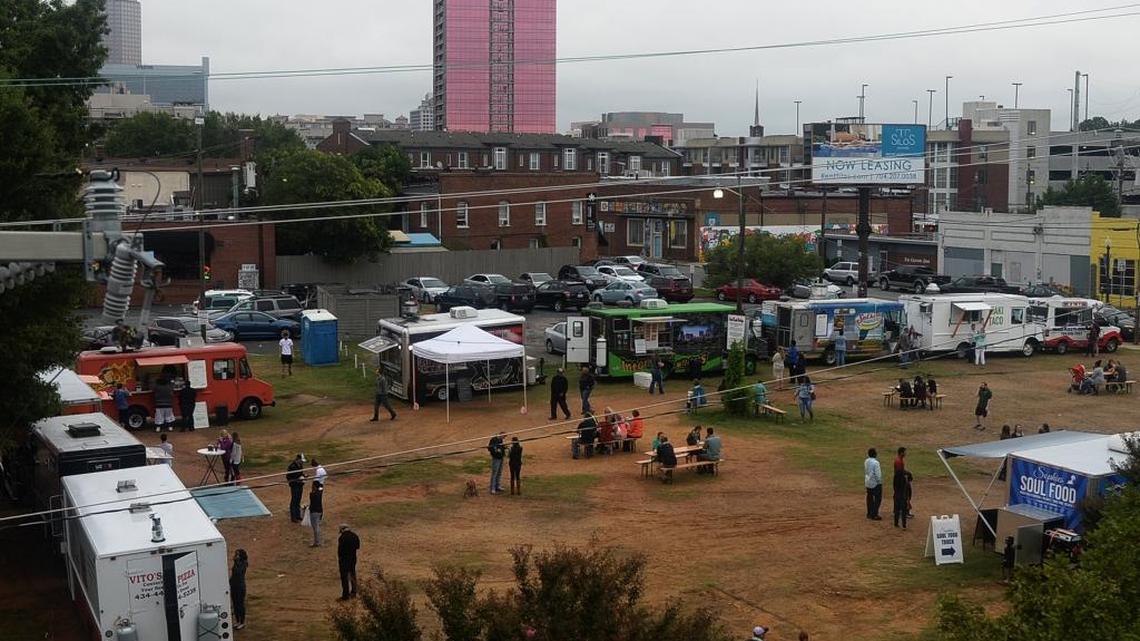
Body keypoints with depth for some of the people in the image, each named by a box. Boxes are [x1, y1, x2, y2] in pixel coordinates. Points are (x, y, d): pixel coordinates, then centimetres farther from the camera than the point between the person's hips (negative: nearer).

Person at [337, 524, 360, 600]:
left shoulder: (341, 538, -19)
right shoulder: (355, 536, -2)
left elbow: (339, 551, -16)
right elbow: (358, 546, 9)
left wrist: (338, 562, -6)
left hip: (344, 560, -6)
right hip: (353, 559, 6)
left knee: (344, 577, 3)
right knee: (352, 575, 21)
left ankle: (345, 595, 7)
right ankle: (353, 592, 32)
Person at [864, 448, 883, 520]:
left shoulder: (866, 462, 3)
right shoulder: (875, 462, -21)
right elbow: (877, 474, -20)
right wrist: (879, 482, -10)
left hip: (867, 482, 8)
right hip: (875, 483, -8)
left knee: (870, 498, 16)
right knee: (877, 498, -1)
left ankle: (869, 514, 24)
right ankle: (874, 515, -2)